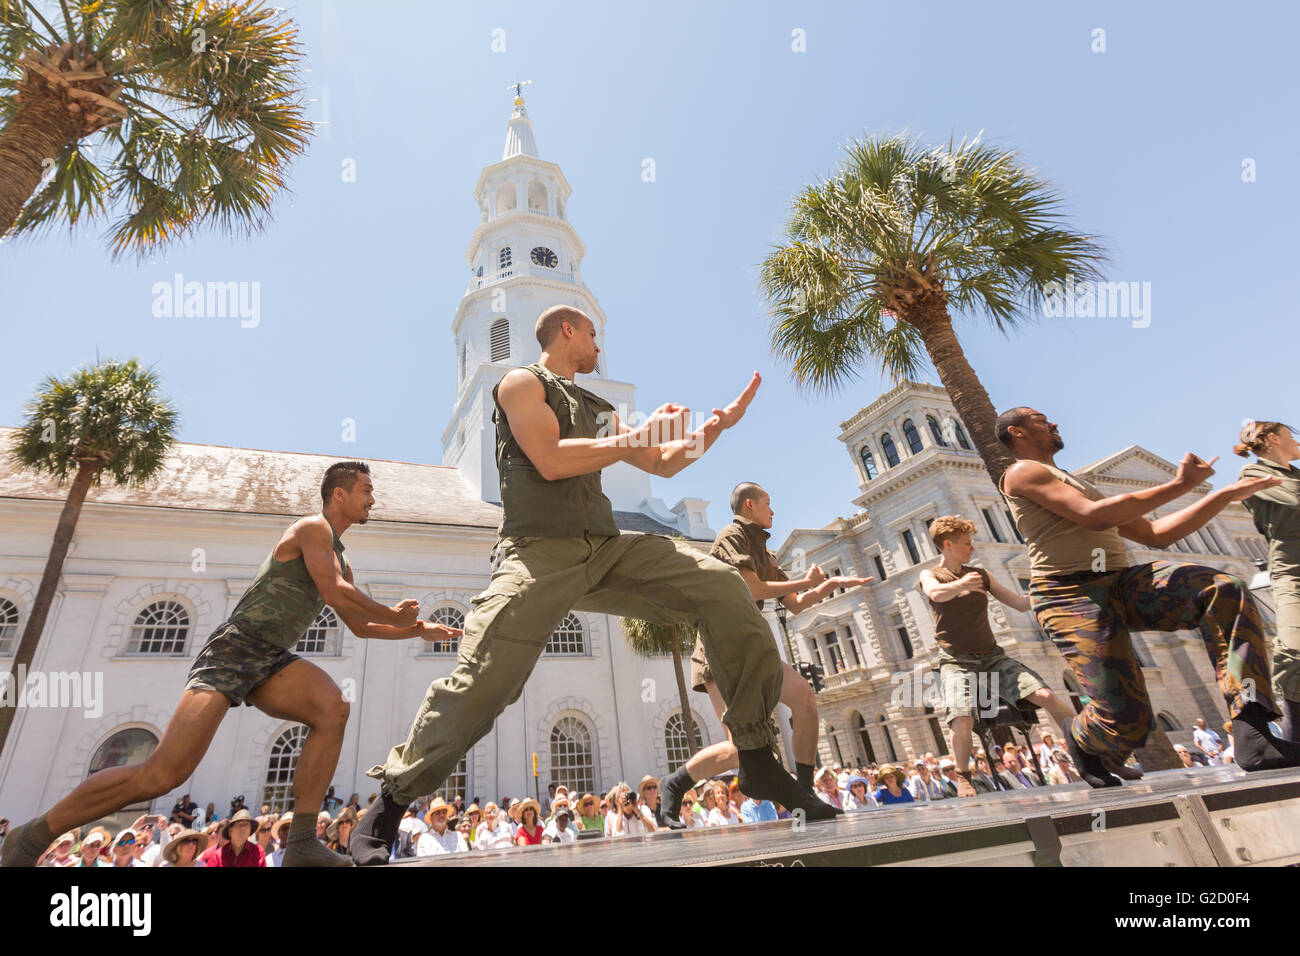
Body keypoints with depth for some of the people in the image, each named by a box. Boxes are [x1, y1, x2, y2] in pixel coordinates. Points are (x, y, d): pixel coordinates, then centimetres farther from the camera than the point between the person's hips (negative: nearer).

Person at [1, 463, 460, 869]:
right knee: (163, 774, -13)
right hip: (234, 649, -7)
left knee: (333, 708, -22)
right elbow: (336, 595, -20)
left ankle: (302, 844, -20)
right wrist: (394, 615, -7)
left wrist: (420, 630, 17)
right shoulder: (313, 527, -7)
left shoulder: (339, 559, 19)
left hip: (271, 662, 7)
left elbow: (360, 626, 24)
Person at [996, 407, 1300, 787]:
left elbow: (1155, 534, 28)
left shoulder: (1081, 484, 31)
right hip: (1070, 595, -8)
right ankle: (1079, 739, 20)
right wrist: (1179, 485, -6)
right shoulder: (1021, 472, 2)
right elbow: (1093, 516, -12)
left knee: (1226, 590, -19)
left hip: (1122, 584, 8)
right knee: (1128, 722, -16)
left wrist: (1227, 494, 23)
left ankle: (1252, 736, -22)